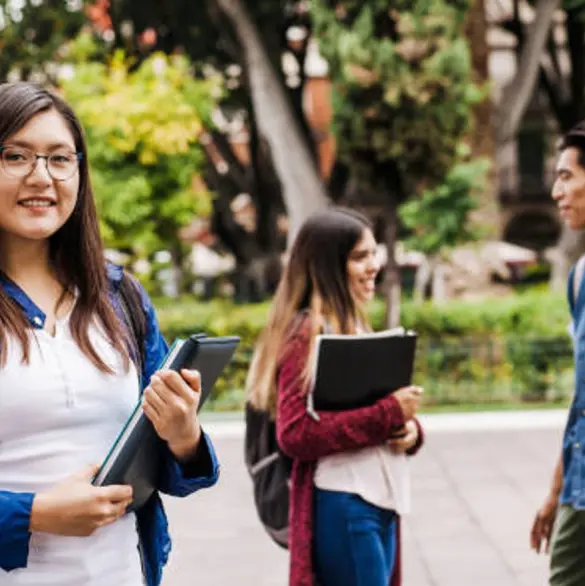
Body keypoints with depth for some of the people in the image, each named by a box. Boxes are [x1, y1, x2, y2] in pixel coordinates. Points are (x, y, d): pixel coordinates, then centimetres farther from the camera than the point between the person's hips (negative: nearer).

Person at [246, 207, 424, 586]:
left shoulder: (358, 328, 18)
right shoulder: (307, 334, -10)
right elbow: (295, 434, -19)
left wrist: (408, 428, -4)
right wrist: (389, 413, -18)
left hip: (380, 504, 9)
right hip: (342, 509, -9)